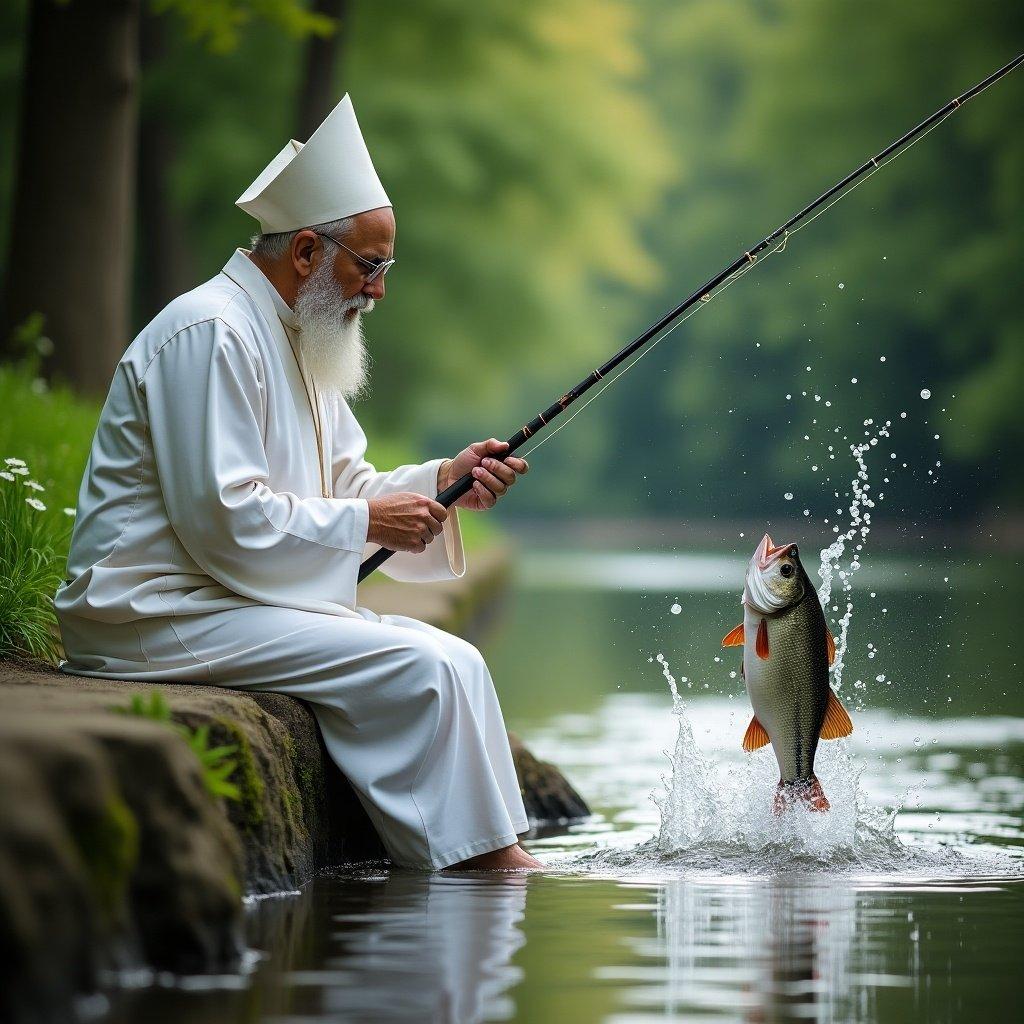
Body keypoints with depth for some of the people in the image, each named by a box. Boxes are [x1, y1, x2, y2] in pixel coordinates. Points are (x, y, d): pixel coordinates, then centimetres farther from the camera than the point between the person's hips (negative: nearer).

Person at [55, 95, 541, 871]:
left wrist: (440, 483, 2)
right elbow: (223, 522, -22)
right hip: (161, 617, -11)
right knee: (423, 668, -20)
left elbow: (346, 487, 20)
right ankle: (485, 859, -10)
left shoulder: (295, 339, 17)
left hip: (220, 601, 11)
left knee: (451, 658, 0)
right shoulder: (210, 334, -16)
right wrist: (367, 521, -16)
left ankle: (497, 850, -5)